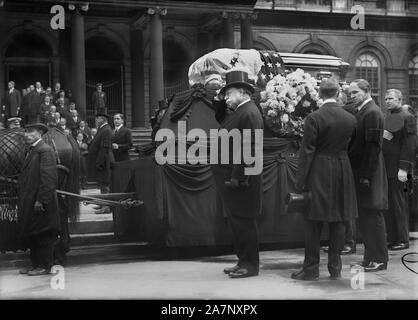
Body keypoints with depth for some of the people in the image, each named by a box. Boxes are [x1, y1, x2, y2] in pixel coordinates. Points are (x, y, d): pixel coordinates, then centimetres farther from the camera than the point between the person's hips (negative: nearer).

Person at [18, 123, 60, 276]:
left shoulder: (45, 151, -14)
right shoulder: (31, 150, 15)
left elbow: (48, 177, -20)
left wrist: (41, 200, -22)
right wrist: (23, 199, 16)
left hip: (40, 203, -10)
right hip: (29, 203, 10)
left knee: (43, 236, 0)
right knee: (30, 234, 14)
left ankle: (45, 266, 9)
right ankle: (35, 264, 24)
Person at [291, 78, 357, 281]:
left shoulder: (314, 118, -11)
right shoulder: (350, 119, 3)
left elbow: (307, 151, -11)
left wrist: (300, 181, -8)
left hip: (319, 173, -4)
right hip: (343, 173, 4)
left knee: (314, 222, 3)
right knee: (338, 222, 10)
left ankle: (311, 269, 8)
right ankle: (335, 268, 16)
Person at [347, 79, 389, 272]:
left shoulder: (372, 112, -14)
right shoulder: (361, 111, 15)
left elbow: (373, 146, -19)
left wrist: (366, 176, -20)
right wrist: (360, 174, 13)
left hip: (368, 174, -9)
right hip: (360, 173, 9)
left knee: (372, 216, -2)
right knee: (364, 217, 13)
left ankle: (378, 259, 6)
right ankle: (370, 257, 21)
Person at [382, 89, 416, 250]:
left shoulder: (407, 117, -7)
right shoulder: (386, 117, 16)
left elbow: (409, 144, -13)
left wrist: (403, 168, -18)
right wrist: (381, 134, -3)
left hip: (397, 168, -7)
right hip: (385, 168, 7)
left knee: (398, 204, -2)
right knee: (387, 205, 8)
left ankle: (402, 240, 7)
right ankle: (391, 238, 16)